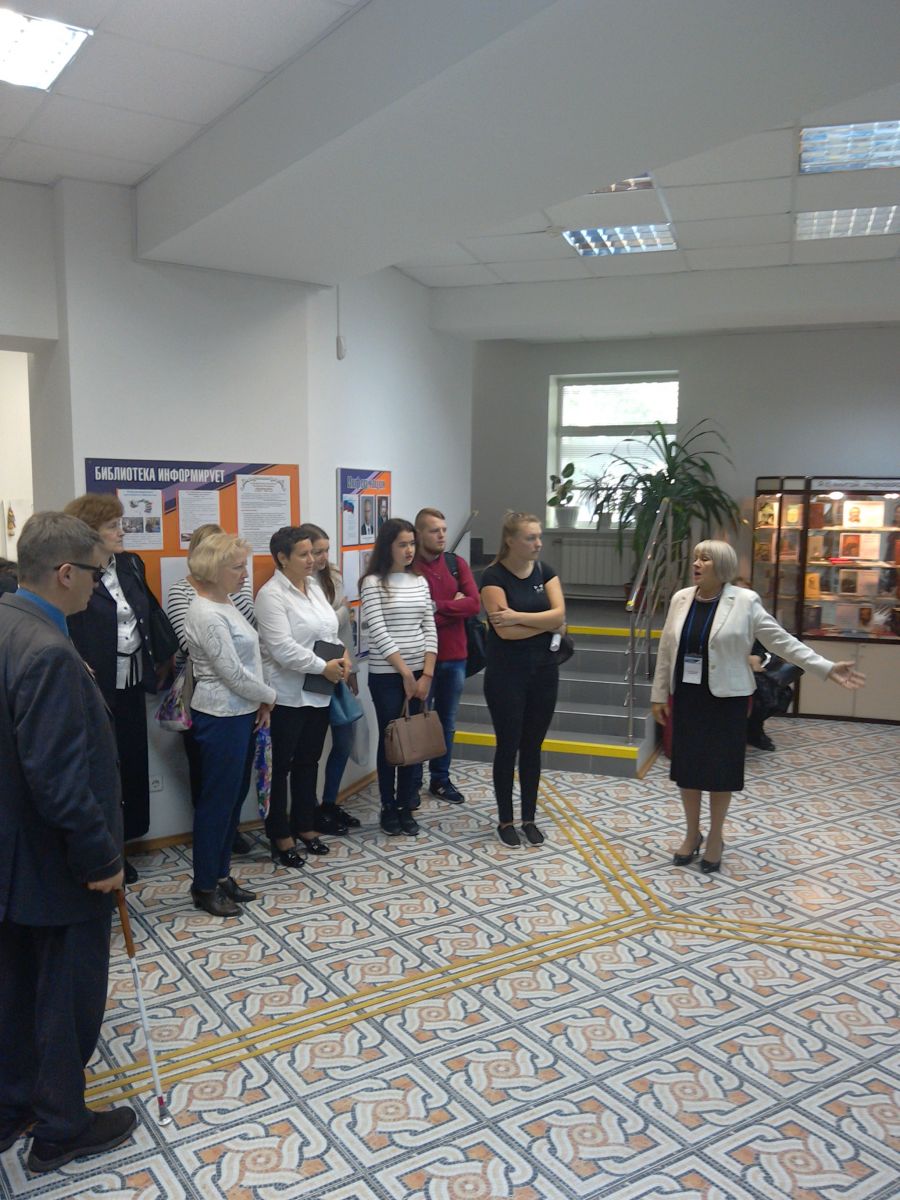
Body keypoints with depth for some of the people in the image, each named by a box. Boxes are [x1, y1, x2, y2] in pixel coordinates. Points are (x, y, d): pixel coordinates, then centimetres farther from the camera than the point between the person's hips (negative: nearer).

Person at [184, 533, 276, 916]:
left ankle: (221, 875, 29)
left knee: (234, 797, 16)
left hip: (242, 713, 9)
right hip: (221, 718, -9)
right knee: (217, 800, 2)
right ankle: (204, 887, 16)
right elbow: (234, 673, -20)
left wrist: (261, 704, 5)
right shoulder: (206, 615, -20)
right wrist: (269, 696, -5)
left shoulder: (224, 605, 10)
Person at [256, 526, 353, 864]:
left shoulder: (314, 587, 10)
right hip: (287, 696, -8)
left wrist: (342, 654, -3)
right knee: (281, 766, 5)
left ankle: (305, 826, 31)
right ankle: (280, 836, 17)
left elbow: (329, 630, 16)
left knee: (308, 761, 18)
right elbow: (283, 648, -22)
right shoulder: (271, 595, -14)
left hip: (318, 693, 8)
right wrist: (324, 667, -19)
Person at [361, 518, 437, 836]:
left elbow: (430, 630, 5)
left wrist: (426, 674, -4)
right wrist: (405, 673, -13)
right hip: (386, 676, -5)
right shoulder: (373, 582, -8)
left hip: (420, 673, 5)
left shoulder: (419, 582, 8)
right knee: (389, 740, 4)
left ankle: (406, 807, 21)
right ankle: (388, 808, 18)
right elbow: (378, 633, -13)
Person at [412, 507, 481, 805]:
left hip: (455, 656, 5)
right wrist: (454, 609, -13)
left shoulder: (457, 564, 5)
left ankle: (440, 779, 28)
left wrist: (437, 606, -16)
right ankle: (413, 783, 20)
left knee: (447, 722, 15)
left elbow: (474, 603, -6)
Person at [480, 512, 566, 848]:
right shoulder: (494, 576, -11)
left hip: (543, 669, 4)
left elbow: (559, 613, -9)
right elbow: (505, 630, -20)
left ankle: (529, 818, 24)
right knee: (508, 746, 5)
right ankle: (505, 820, 20)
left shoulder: (545, 571, 4)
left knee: (533, 746, 12)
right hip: (506, 672, -4)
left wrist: (519, 616, -18)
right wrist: (546, 624, -10)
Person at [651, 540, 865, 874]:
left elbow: (782, 641, -8)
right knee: (686, 766, 10)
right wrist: (659, 694, 8)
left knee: (720, 768, 6)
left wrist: (827, 669, -13)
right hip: (686, 697, 4)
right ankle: (692, 834, 28)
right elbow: (666, 650, 8)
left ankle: (715, 839, 24)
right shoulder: (681, 599, 3)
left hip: (725, 698, -4)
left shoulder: (744, 602, -9)